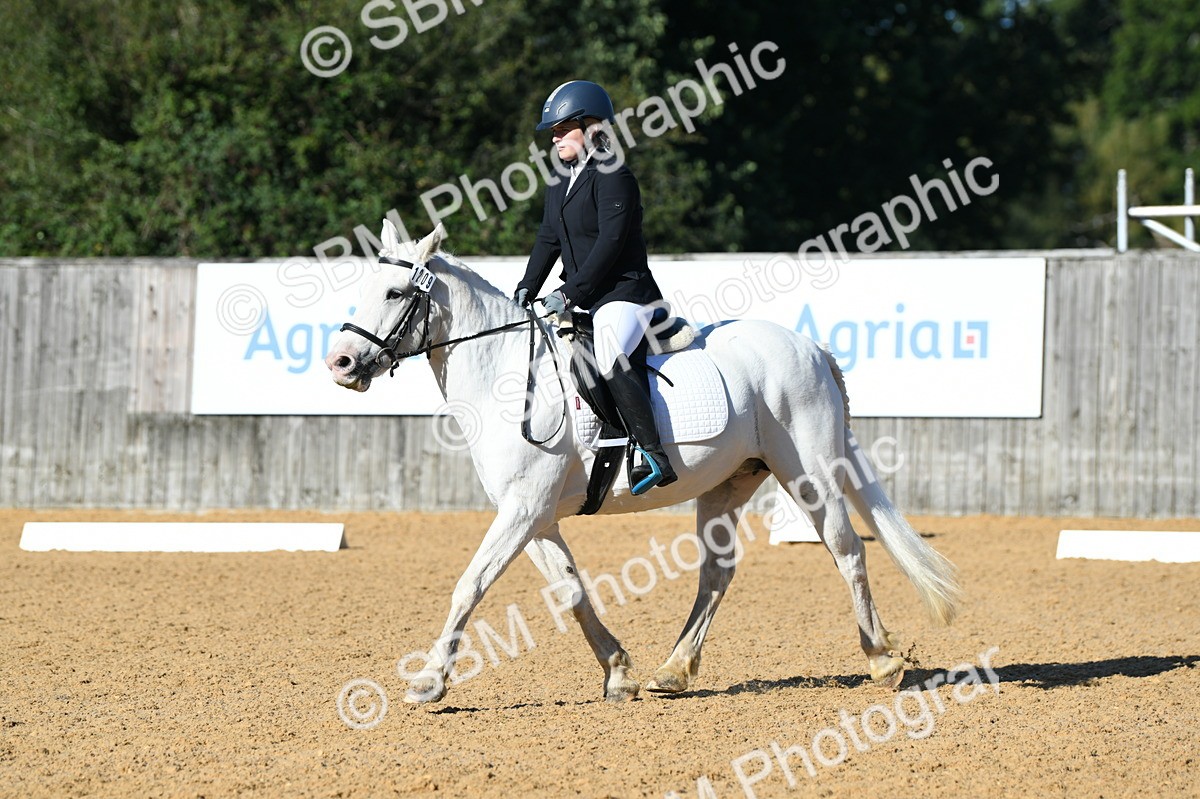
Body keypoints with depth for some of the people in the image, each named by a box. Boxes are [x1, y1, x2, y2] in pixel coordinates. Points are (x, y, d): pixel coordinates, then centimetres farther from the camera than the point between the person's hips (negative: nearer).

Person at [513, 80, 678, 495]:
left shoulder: (613, 178, -12)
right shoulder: (561, 184, 16)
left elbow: (610, 243, -20)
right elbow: (548, 241, 17)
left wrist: (570, 293, -22)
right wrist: (526, 290, 4)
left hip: (625, 293, -11)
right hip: (589, 301, 11)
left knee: (610, 359, -30)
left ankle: (656, 456, -32)